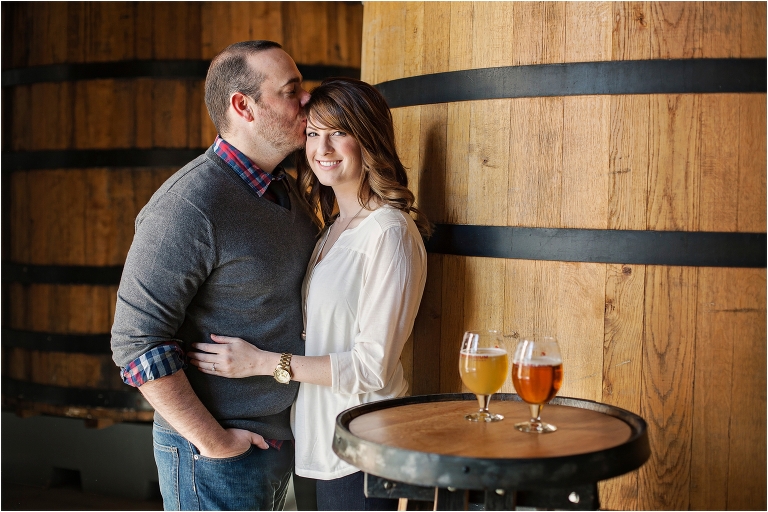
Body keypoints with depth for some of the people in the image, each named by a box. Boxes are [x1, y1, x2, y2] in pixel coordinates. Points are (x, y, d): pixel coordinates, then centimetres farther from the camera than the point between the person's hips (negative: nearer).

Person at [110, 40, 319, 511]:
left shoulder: (292, 191, 7)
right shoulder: (189, 205, -20)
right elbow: (137, 342, -22)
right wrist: (213, 442, -18)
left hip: (286, 437, 8)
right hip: (219, 455, -8)